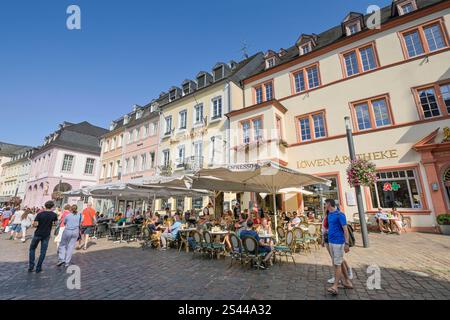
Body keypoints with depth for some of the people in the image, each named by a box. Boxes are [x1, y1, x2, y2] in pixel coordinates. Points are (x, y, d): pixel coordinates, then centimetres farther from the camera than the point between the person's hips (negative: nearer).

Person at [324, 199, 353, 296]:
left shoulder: (340, 214, -14)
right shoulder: (329, 215, 10)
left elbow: (345, 229, -16)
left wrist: (347, 243, -19)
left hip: (338, 242, -8)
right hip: (331, 242, 8)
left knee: (337, 264, -4)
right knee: (339, 263, 17)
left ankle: (335, 286, 1)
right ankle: (347, 282, 30)